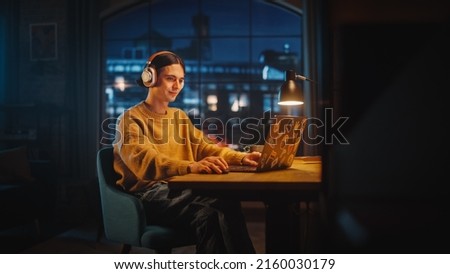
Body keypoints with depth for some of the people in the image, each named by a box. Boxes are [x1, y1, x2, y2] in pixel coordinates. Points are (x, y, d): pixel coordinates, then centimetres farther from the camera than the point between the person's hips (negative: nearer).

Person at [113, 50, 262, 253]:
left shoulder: (180, 117, 22)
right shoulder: (131, 119, -2)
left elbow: (204, 147, 10)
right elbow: (144, 161, -21)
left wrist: (241, 158, -10)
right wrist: (192, 166, -38)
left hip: (180, 189, 6)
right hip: (148, 193, -6)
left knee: (228, 205, -25)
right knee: (205, 215, -32)